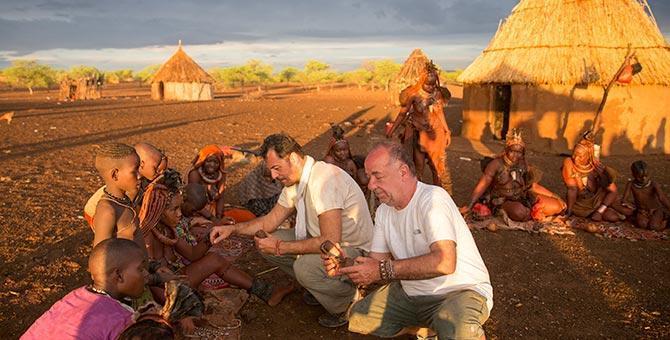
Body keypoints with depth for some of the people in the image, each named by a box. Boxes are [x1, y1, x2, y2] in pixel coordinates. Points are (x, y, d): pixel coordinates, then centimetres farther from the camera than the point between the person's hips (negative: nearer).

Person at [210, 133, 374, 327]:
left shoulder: (324, 178, -27)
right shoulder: (293, 181, 1)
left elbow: (331, 241, -33)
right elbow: (271, 220, 13)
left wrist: (280, 247, -25)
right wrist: (233, 229, -1)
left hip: (355, 250, -9)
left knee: (305, 266, -35)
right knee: (266, 243, 1)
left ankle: (346, 306, -5)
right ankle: (318, 286, 14)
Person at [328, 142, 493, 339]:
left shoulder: (432, 199, -20)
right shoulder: (384, 211, 6)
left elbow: (445, 262, -32)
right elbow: (376, 263, 6)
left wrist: (383, 270, -29)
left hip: (461, 290, -8)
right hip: (411, 293, 8)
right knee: (356, 318, 0)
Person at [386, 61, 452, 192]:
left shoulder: (438, 93, -4)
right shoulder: (414, 94, -13)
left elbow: (440, 113, 8)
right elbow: (402, 113, -5)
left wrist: (447, 132, 10)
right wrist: (392, 130, -9)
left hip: (436, 133, 3)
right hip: (420, 134, -2)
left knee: (438, 166, 7)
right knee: (418, 167, 7)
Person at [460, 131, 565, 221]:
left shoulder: (524, 166, 3)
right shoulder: (497, 164, -11)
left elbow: (534, 186, 12)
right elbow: (482, 186, -14)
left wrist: (554, 196, 7)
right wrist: (469, 206, -20)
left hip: (523, 199, 5)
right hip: (502, 200, -4)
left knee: (557, 206, -6)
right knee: (519, 211, -38)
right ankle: (534, 213, -8)